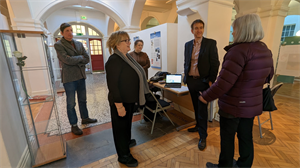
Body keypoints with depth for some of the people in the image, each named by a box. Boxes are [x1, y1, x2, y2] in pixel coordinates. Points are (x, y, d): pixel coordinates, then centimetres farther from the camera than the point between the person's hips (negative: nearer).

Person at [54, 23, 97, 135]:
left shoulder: (79, 44, 10)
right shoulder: (58, 45, -6)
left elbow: (87, 59, 1)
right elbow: (67, 60, -19)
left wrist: (75, 61, -12)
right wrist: (80, 57, -6)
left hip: (81, 76, 6)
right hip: (69, 78, -5)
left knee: (82, 100, 17)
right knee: (71, 103, 5)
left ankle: (85, 118, 35)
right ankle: (73, 125, 20)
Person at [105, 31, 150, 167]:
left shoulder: (127, 57, 7)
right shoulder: (114, 60, -22)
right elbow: (112, 85, -24)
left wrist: (134, 99, 18)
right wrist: (119, 106, -23)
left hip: (130, 99, 9)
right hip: (121, 101, -9)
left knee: (127, 122, 26)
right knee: (121, 126, 10)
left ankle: (126, 141, 51)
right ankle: (123, 156, 30)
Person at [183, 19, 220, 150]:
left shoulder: (211, 43, -4)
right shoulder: (188, 45, 10)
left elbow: (215, 63, -7)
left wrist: (211, 80, -12)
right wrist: (186, 77, 8)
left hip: (203, 81, -4)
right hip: (190, 80, 5)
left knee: (202, 109, 0)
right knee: (196, 106, 17)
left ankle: (203, 137, 13)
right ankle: (198, 126, 37)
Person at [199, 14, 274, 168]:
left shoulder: (239, 50, -23)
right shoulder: (266, 51, 5)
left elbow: (224, 82, -26)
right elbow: (268, 76, 18)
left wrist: (206, 96, -15)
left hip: (233, 106, -8)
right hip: (252, 104, 8)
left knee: (227, 138, 10)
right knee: (246, 137, 21)